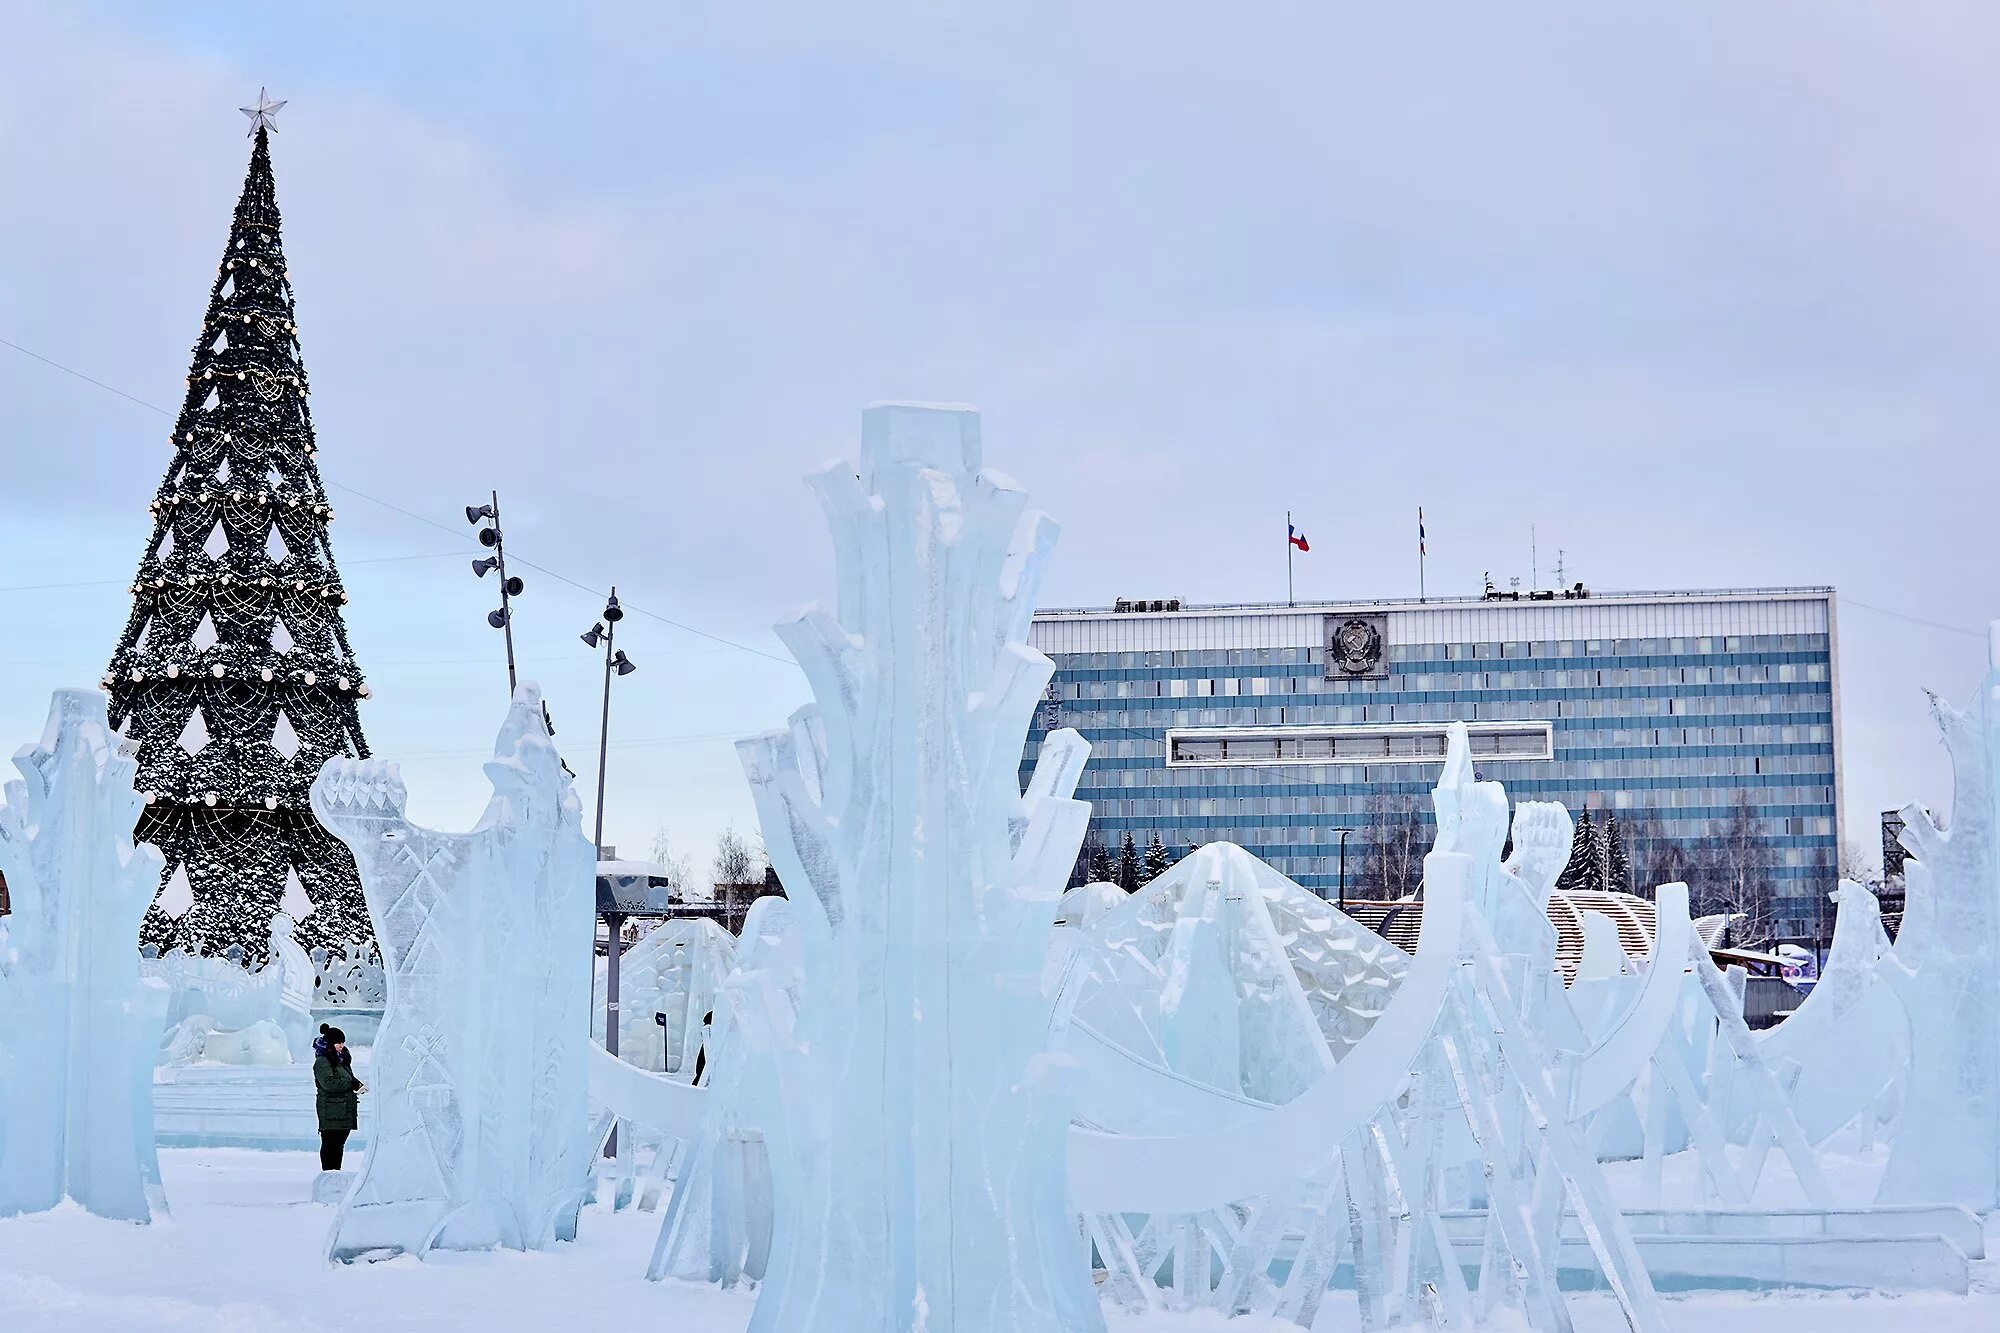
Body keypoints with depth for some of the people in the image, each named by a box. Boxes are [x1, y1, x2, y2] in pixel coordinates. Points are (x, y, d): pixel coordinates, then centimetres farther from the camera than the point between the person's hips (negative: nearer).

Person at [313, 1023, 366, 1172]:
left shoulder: (342, 1059, 18)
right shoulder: (322, 1062, -12)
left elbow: (350, 1077, 24)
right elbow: (329, 1083, -23)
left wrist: (359, 1085, 2)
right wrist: (351, 1084, -19)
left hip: (345, 1109, 9)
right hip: (330, 1111, -9)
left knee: (340, 1143, 12)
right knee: (330, 1143, -6)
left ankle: (337, 1171, 18)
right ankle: (328, 1173, -4)